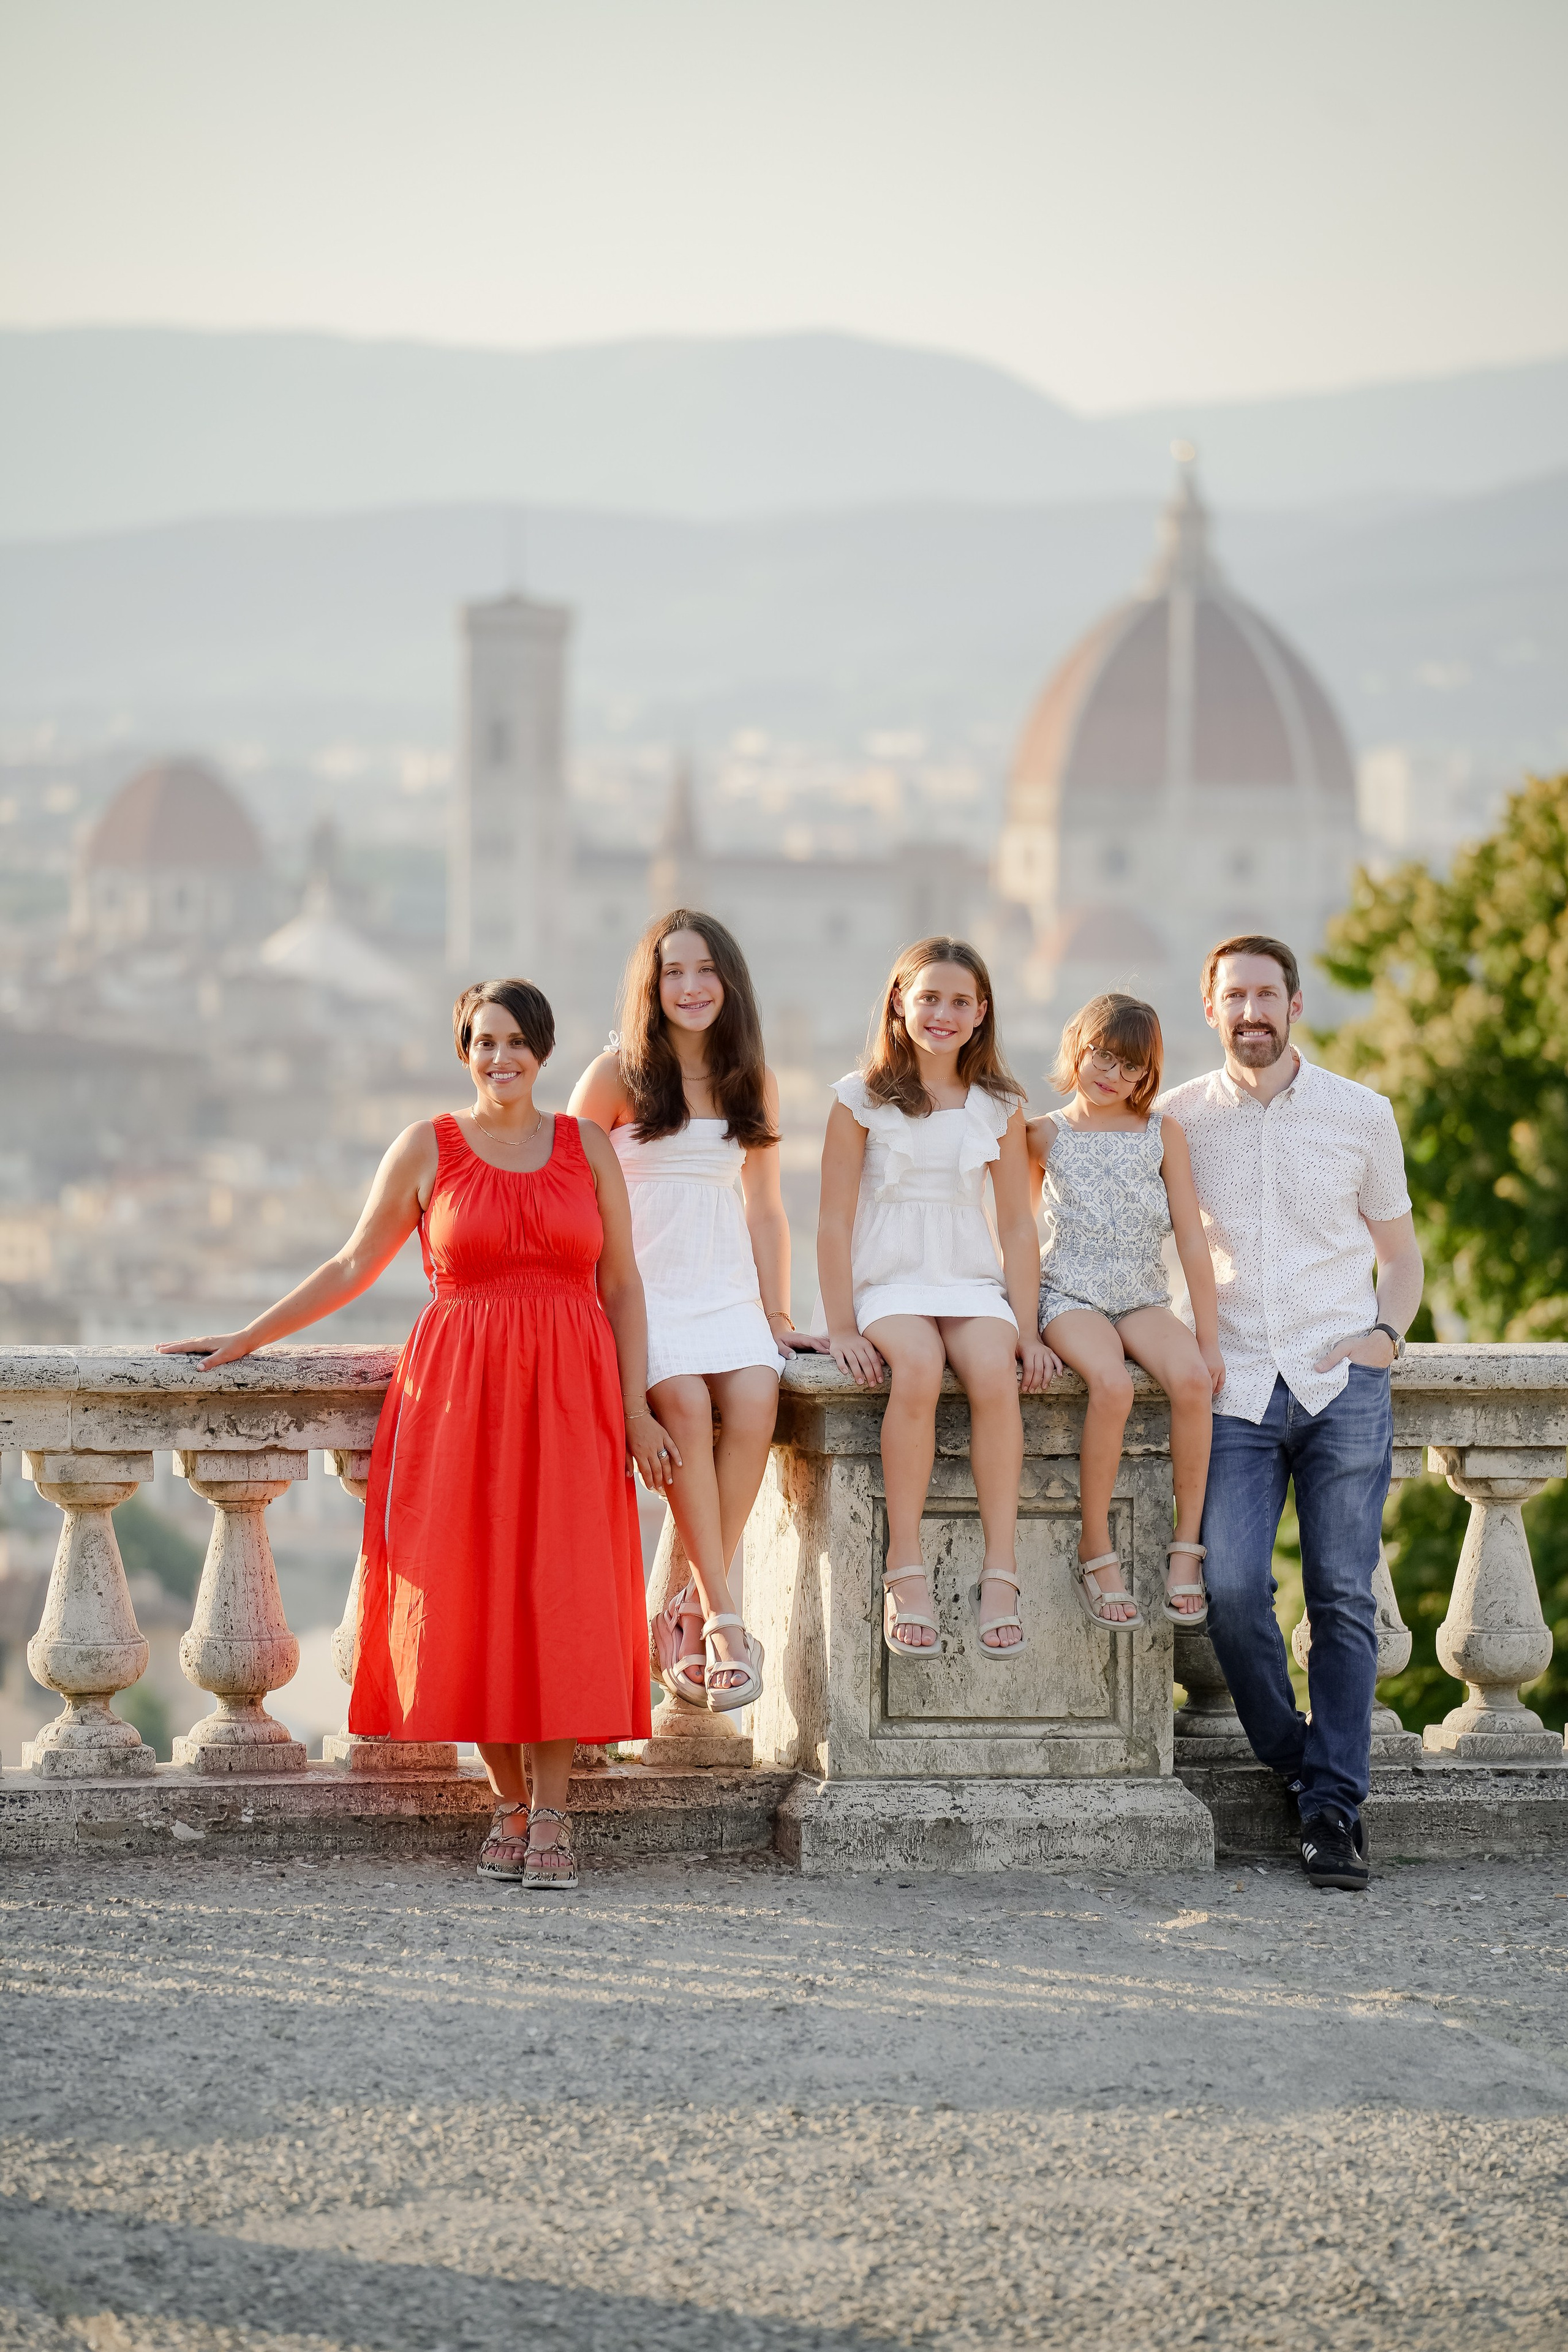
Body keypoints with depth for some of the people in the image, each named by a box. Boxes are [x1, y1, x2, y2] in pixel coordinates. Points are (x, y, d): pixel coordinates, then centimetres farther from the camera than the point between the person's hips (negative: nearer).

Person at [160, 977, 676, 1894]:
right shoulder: (427, 1149, 6)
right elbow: (353, 1267, 11)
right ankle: (514, 1802, 9)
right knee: (471, 1597, -3)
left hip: (569, 1395, 0)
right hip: (458, 1394, 0)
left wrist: (634, 1408, 0)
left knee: (561, 1594, -7)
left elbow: (622, 1284, 8)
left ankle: (552, 1817, -4)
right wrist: (244, 1341, 9)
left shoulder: (586, 1146, 8)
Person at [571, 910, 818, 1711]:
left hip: (726, 1290, 3)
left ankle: (692, 1612, -19)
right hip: (640, 1286, -3)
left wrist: (777, 1314, 13)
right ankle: (722, 1616, -29)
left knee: (754, 1402, -27)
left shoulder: (752, 1081, 14)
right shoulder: (617, 1076, 2)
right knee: (685, 1402, -31)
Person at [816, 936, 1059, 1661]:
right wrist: (841, 1326, -8)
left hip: (971, 1280, 2)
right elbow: (835, 1219, 0)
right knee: (919, 1367, -35)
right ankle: (905, 1570, -30)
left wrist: (1025, 1328, 0)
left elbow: (1018, 1225, 10)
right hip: (886, 1280, -2)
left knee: (995, 1373, -31)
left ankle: (1001, 1574, -30)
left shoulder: (998, 1106, 11)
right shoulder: (862, 1098, 3)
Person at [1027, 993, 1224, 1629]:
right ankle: (1096, 1551, -23)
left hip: (1144, 1299, 2)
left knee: (1192, 1378, -31)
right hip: (1070, 1295, -2)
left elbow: (1191, 1238, 4)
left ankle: (1186, 1544, -19)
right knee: (1112, 1384, -35)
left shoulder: (1163, 1135, 7)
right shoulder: (1045, 1136, 5)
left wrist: (1210, 1338, -2)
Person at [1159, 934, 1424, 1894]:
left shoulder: (1361, 1114, 7)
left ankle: (1335, 1805, -1)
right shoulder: (1176, 1119, 7)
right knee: (1232, 1588, -14)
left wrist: (1385, 1334, -3)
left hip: (1343, 1383, 0)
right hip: (1235, 1385, 0)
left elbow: (1401, 1252, 16)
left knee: (1343, 1596, -4)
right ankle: (1293, 1759, 8)